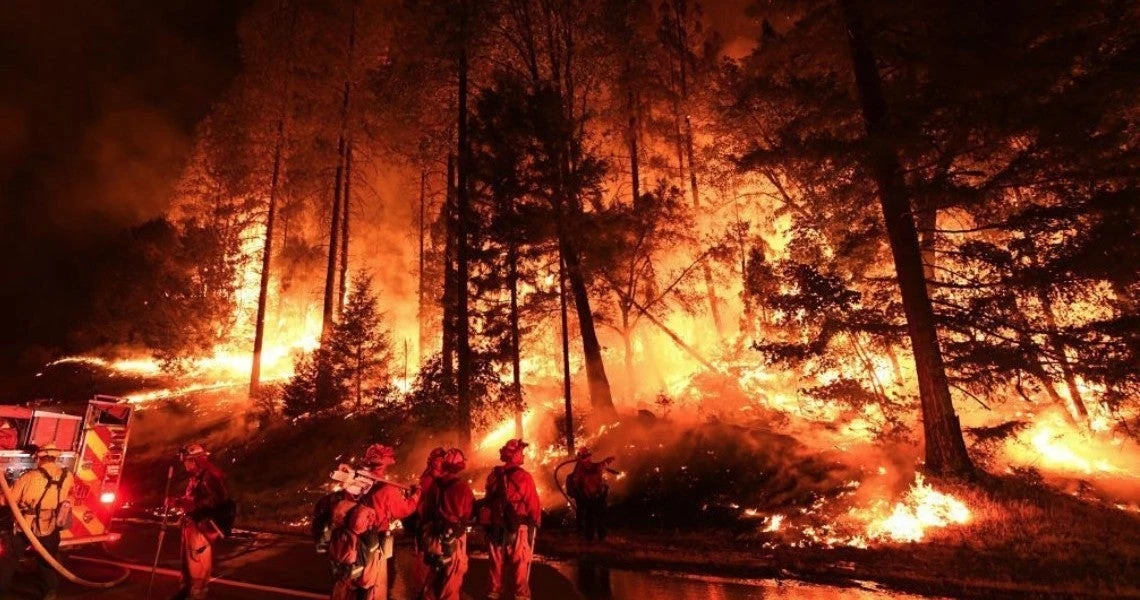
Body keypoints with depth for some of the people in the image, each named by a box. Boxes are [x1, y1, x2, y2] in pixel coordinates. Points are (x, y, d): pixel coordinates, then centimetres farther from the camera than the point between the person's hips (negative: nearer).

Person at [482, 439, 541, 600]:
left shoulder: (493, 475, 1)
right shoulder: (523, 476, -15)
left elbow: (488, 501, 9)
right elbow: (533, 504, -14)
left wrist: (489, 523, 18)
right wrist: (536, 523, 1)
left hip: (495, 526, 5)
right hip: (518, 527, -5)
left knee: (497, 563, 18)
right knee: (519, 563, 8)